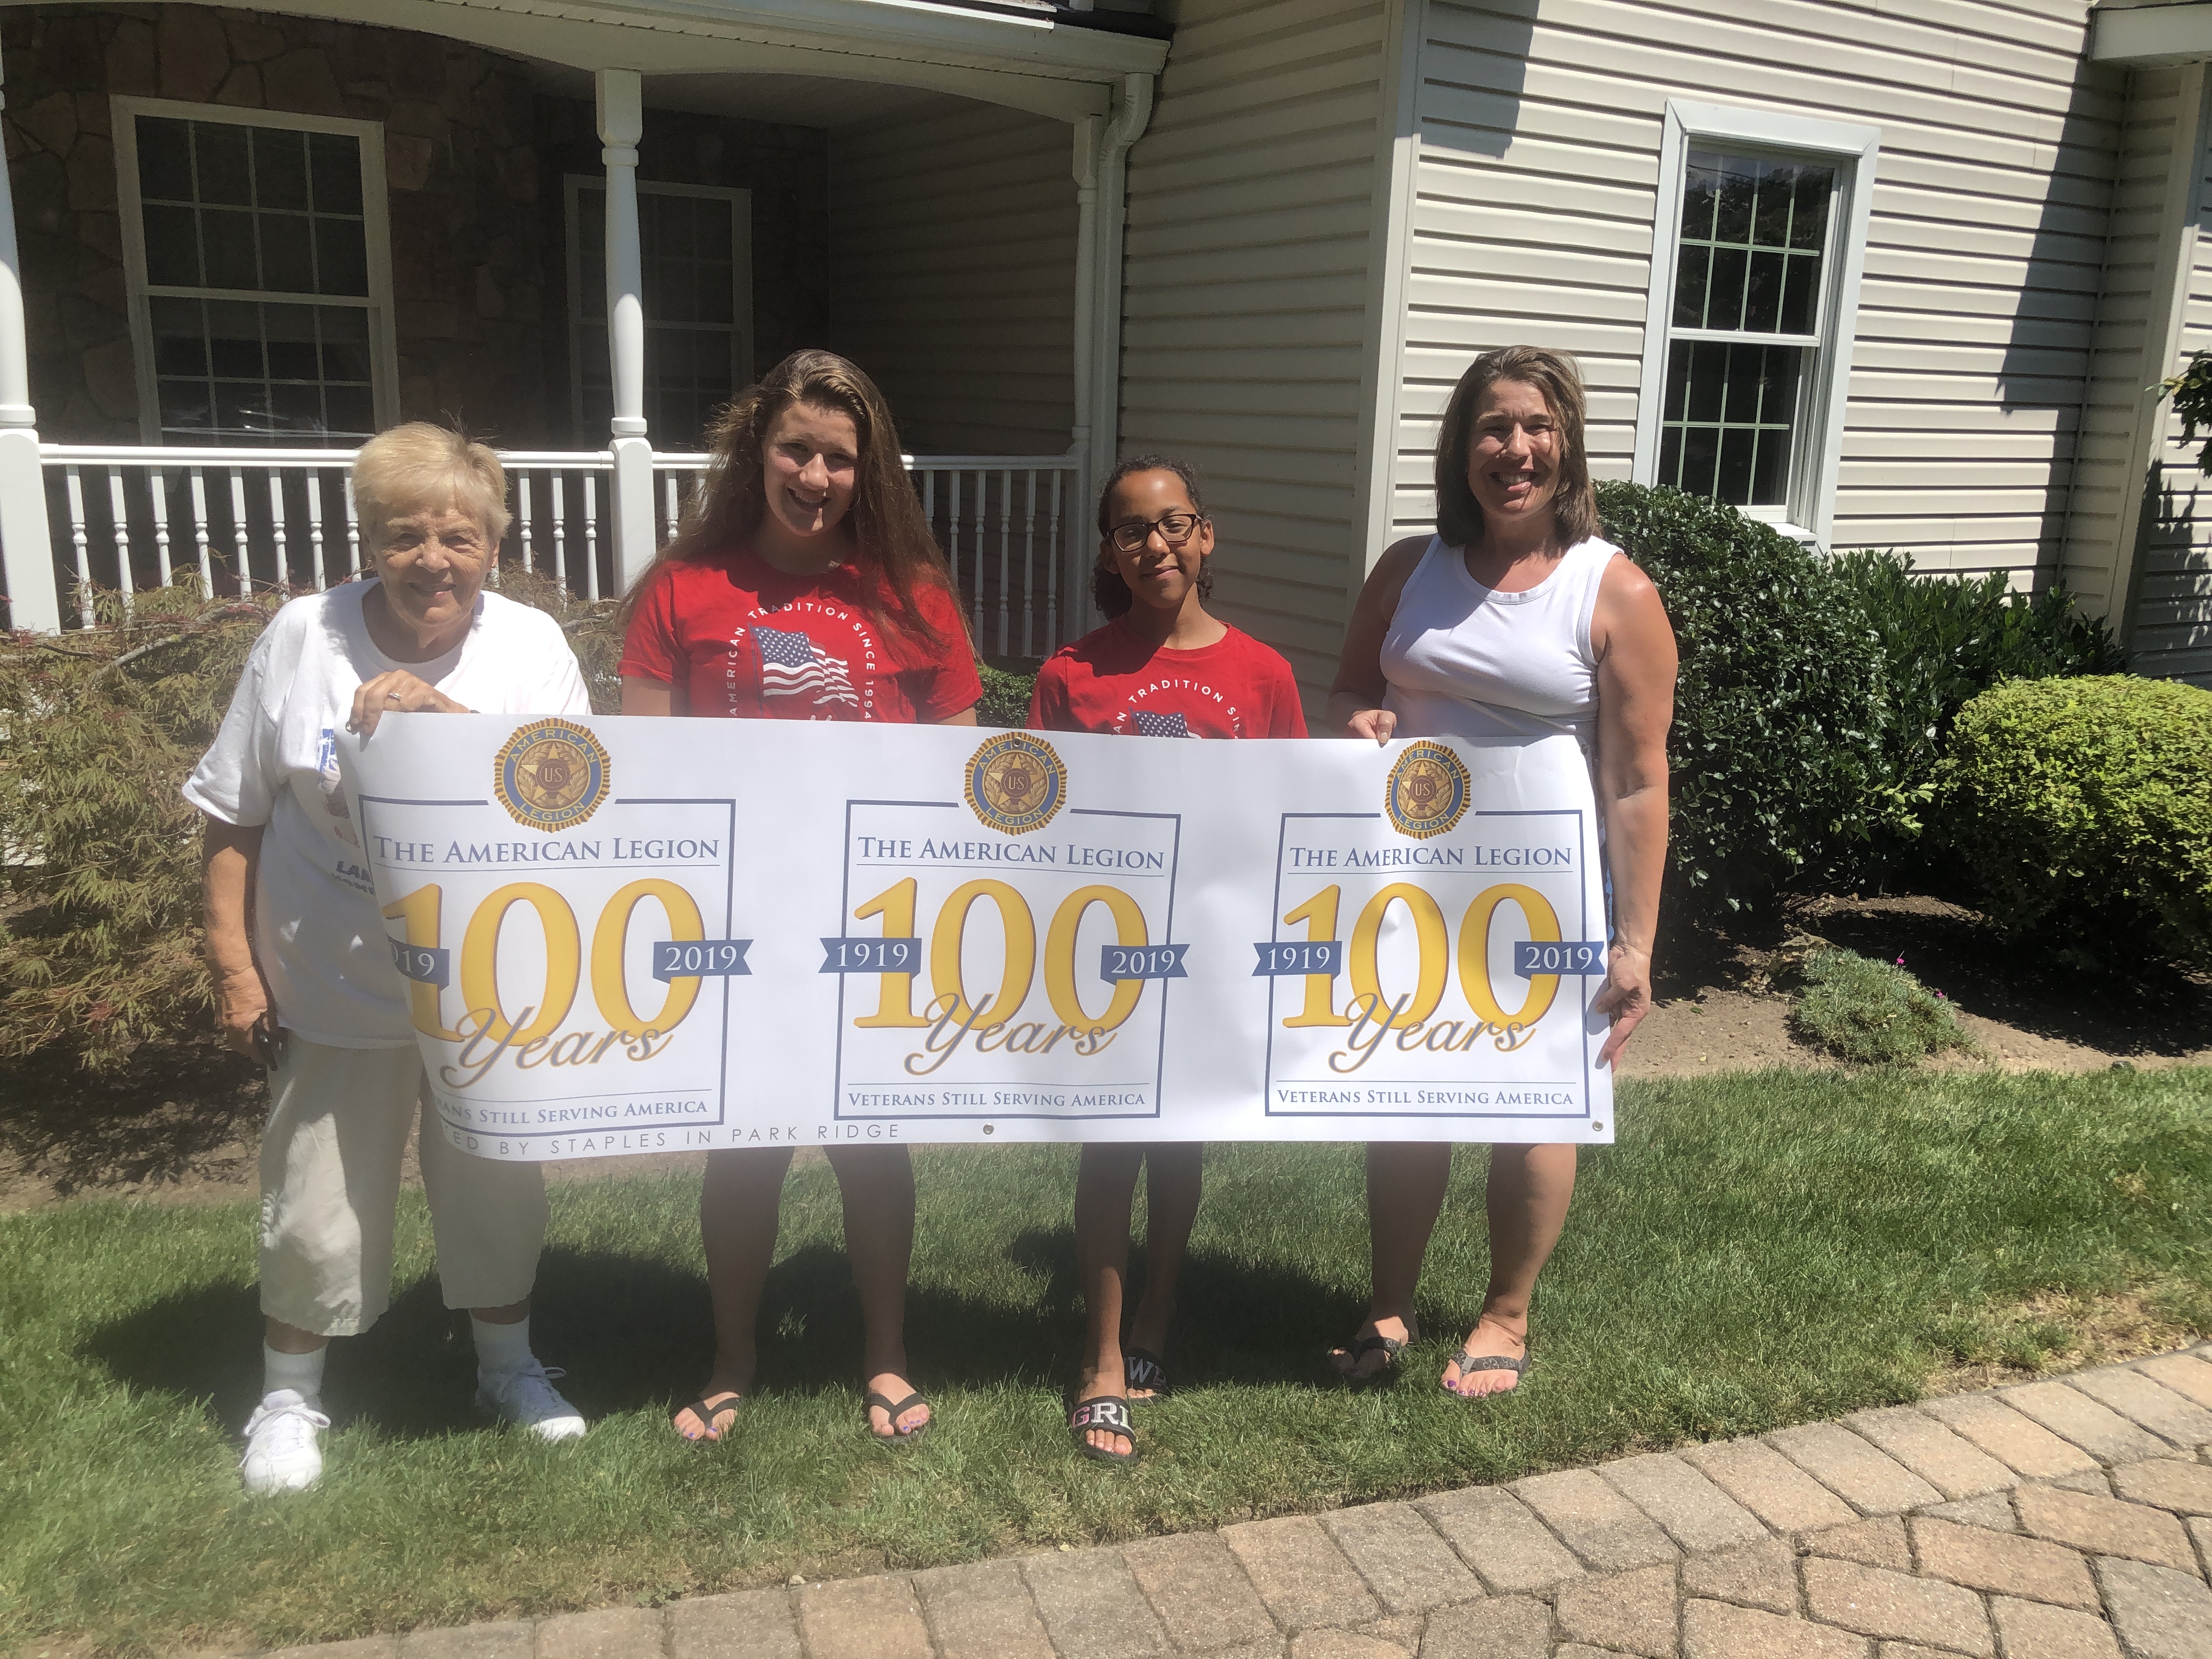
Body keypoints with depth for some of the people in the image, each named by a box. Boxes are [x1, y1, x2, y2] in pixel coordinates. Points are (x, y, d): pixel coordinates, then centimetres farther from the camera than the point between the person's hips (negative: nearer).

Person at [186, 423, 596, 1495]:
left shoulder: (532, 648, -8)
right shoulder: (303, 639, -7)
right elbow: (234, 817, -1)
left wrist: (443, 717, -28)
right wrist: (234, 968, -4)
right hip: (335, 992, 0)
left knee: (499, 1191, 16)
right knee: (317, 1212, 10)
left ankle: (508, 1366, 39)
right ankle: (289, 1395, 35)